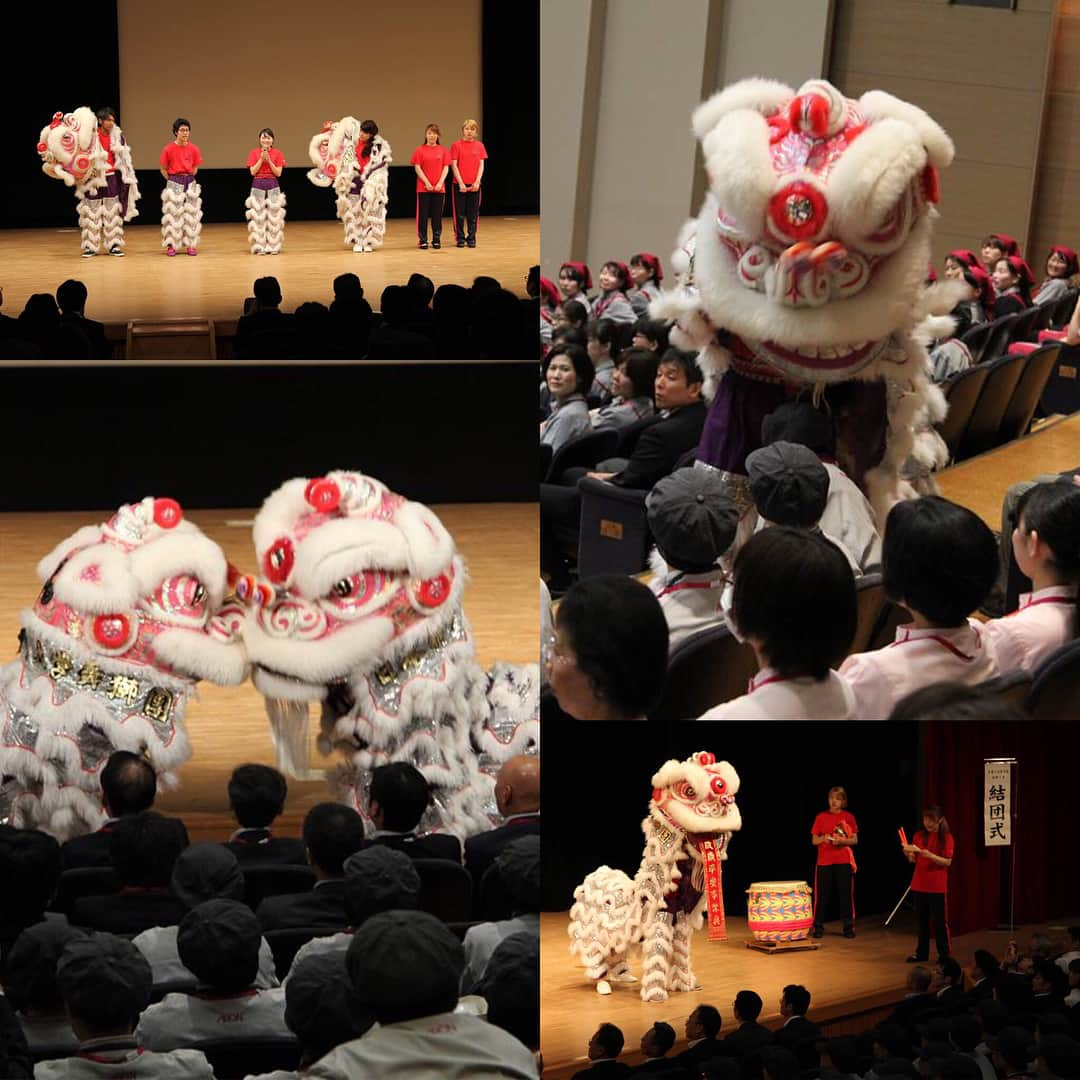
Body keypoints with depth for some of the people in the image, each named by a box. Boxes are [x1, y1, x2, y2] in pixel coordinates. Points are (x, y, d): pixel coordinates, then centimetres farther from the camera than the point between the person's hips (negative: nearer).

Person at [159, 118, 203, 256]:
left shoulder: (193, 148, -1)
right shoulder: (169, 149, -8)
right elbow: (163, 169, 2)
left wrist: (189, 178, 5)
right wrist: (172, 181, -1)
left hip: (190, 181, 3)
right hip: (174, 182, -3)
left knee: (191, 213, 3)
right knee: (173, 213, -1)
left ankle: (191, 245, 10)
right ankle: (171, 245, 5)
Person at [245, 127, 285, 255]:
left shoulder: (277, 154, 4)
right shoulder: (254, 153, 3)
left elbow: (278, 173, -3)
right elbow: (253, 171, -4)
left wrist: (269, 160, -11)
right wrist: (261, 159, -11)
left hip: (273, 185, 0)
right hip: (258, 185, 0)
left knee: (274, 216, 0)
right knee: (258, 217, -1)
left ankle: (273, 246, 5)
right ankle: (259, 247, 2)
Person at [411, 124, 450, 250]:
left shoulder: (443, 150, 6)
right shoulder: (420, 150, 1)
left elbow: (446, 168, 3)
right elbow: (417, 168, -3)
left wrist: (440, 182, -9)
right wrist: (426, 183, -11)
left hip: (439, 187, 1)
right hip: (423, 187, -1)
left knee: (437, 214, 4)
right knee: (423, 214, 0)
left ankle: (436, 240, 11)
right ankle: (423, 240, 5)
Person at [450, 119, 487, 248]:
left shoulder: (479, 146, 7)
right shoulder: (457, 145, -1)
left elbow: (481, 165, 5)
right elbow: (454, 165, -4)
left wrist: (477, 181, -7)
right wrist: (461, 183, -11)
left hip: (474, 185, 2)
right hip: (460, 185, -2)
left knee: (473, 213, 5)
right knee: (460, 214, 2)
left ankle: (471, 238, 13)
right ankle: (460, 238, 10)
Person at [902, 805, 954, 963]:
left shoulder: (946, 838, -6)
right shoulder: (919, 836, 6)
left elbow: (948, 862, -11)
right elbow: (914, 860, 10)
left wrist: (931, 856, -25)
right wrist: (908, 853, -13)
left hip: (937, 886, -4)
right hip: (919, 885, 4)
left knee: (940, 921, -2)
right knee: (922, 920, 10)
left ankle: (945, 954, 5)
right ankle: (922, 953, 18)